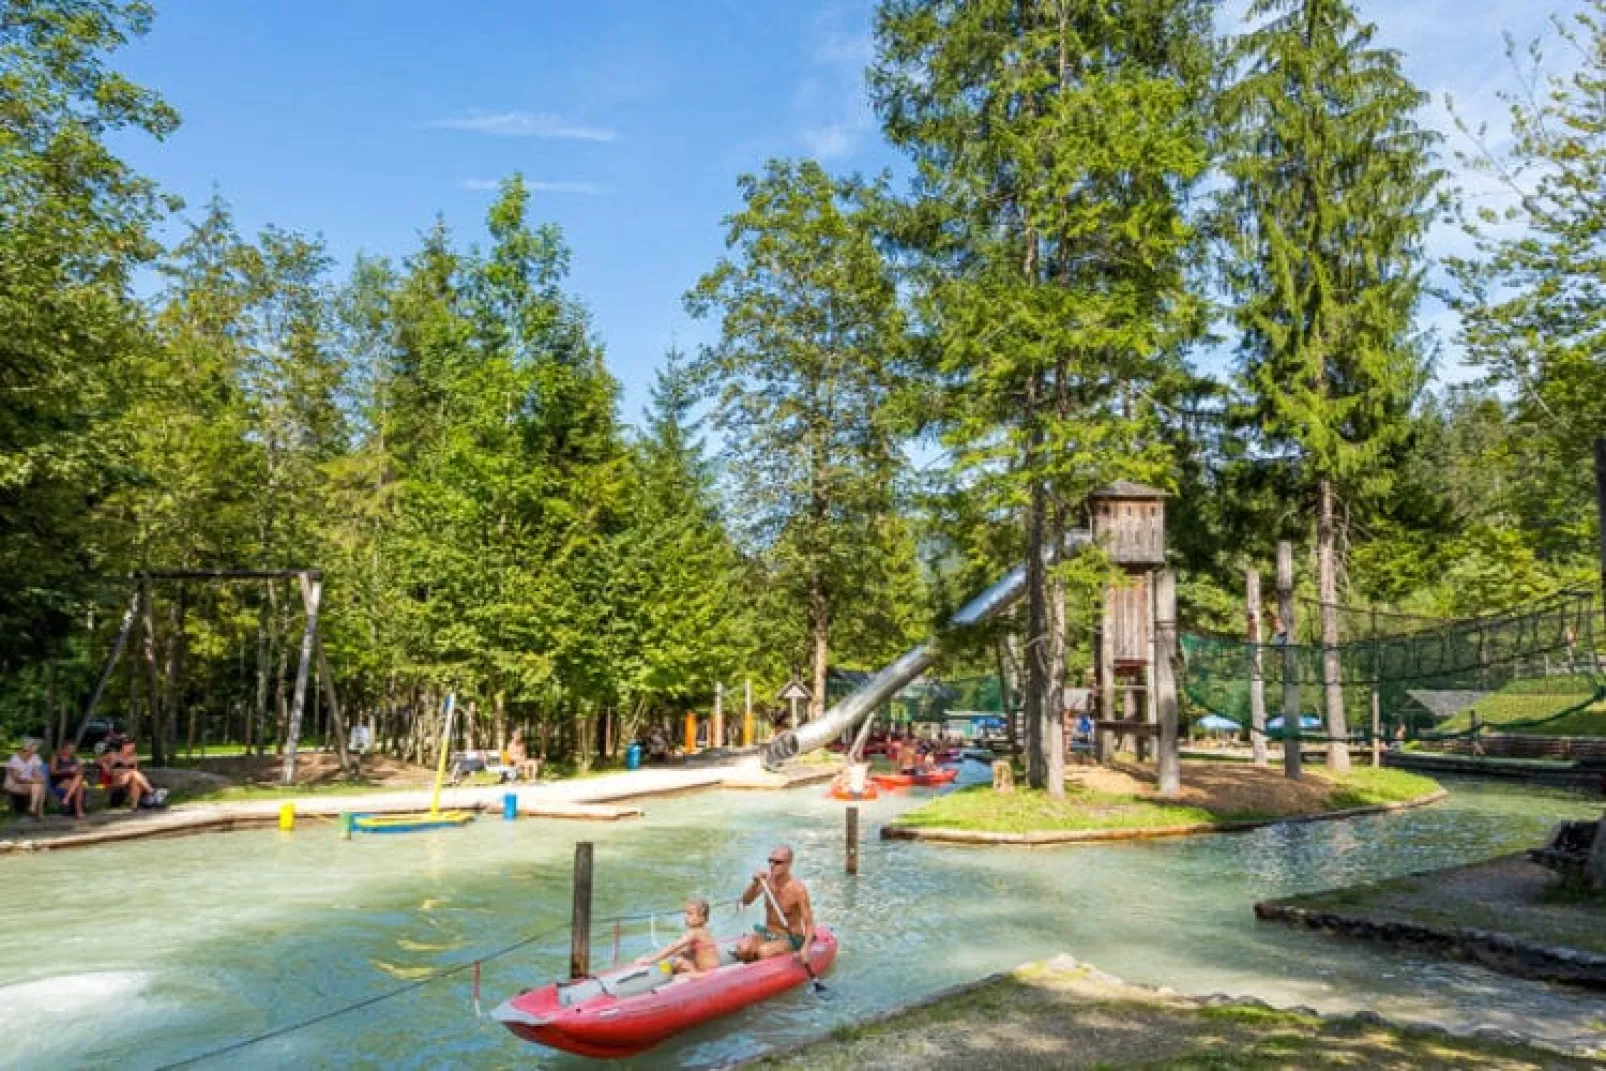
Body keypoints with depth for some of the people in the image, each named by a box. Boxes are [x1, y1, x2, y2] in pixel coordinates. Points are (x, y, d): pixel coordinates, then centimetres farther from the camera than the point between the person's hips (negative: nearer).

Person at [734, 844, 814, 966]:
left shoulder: (797, 889, -18)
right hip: (767, 933, 5)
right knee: (742, 948, -24)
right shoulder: (766, 879, -4)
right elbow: (745, 901, -8)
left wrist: (805, 948, -33)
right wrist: (755, 884, -26)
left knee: (763, 951, -32)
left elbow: (809, 924, -17)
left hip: (791, 938, -4)